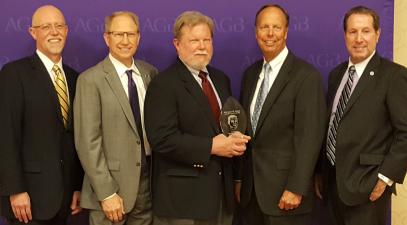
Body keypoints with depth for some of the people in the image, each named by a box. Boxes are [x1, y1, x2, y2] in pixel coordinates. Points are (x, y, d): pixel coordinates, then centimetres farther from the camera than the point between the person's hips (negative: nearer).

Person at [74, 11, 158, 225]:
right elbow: (88, 142, -13)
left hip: (149, 180, 5)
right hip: (111, 184, -4)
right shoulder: (90, 80, -9)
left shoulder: (150, 73, 6)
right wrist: (107, 193, -15)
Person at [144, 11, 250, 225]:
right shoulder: (163, 84, -11)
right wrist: (211, 146, -18)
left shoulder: (221, 79, 13)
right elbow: (162, 139, -20)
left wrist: (235, 139, -4)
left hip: (222, 190, 7)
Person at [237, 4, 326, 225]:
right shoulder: (250, 74, 10)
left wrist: (296, 189, -18)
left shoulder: (306, 76, -11)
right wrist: (239, 178, 11)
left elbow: (309, 137, -15)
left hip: (284, 191, -6)